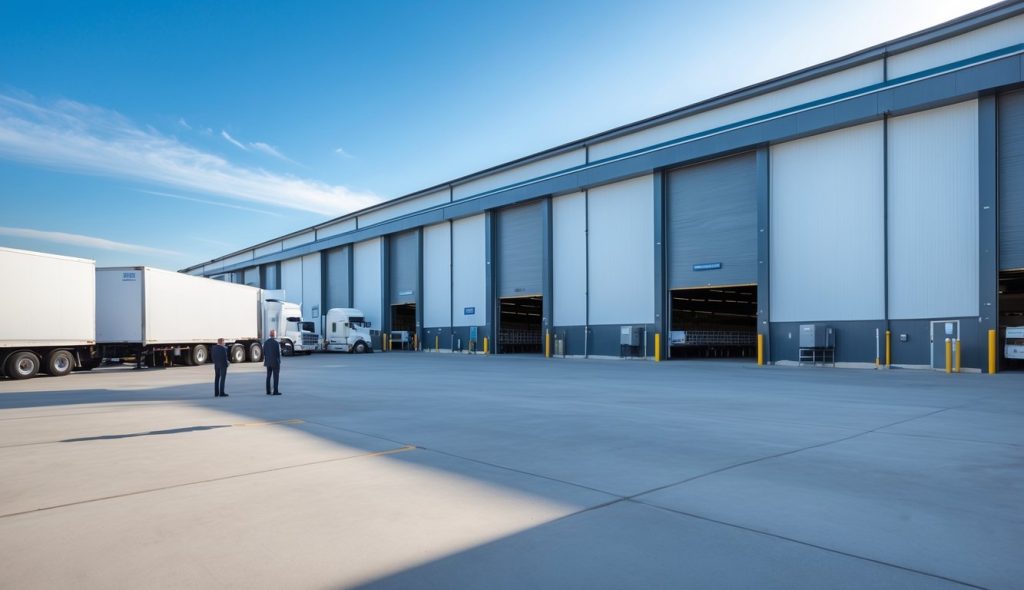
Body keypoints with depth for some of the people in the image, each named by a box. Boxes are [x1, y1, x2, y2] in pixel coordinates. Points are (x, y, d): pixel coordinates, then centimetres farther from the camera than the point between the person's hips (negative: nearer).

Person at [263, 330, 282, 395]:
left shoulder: (266, 342, 3)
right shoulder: (277, 343, -15)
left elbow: (264, 352, 6)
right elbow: (279, 353, -15)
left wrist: (265, 361, 14)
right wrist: (279, 362, -3)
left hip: (268, 362, 6)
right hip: (275, 362, -6)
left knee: (268, 377, 11)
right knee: (276, 377, 0)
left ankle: (268, 391, 12)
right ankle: (275, 391, -1)